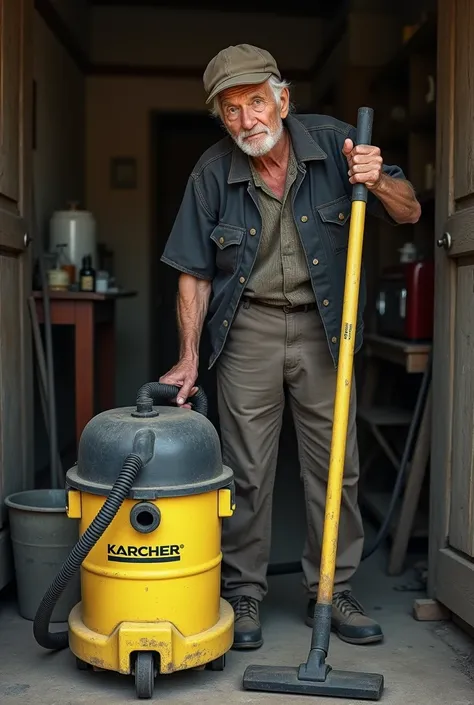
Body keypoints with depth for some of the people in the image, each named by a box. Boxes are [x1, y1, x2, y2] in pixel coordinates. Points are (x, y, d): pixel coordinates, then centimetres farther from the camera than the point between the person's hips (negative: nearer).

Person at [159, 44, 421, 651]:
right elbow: (195, 272, -2)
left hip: (323, 327, 1)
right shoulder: (212, 173, -7)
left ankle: (331, 592, 22)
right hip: (247, 329, -1)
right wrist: (189, 357, -8)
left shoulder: (332, 143, -6)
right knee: (246, 470, 4)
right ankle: (243, 595, 19)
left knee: (334, 466, 6)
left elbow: (409, 213, -1)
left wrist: (378, 183, -23)